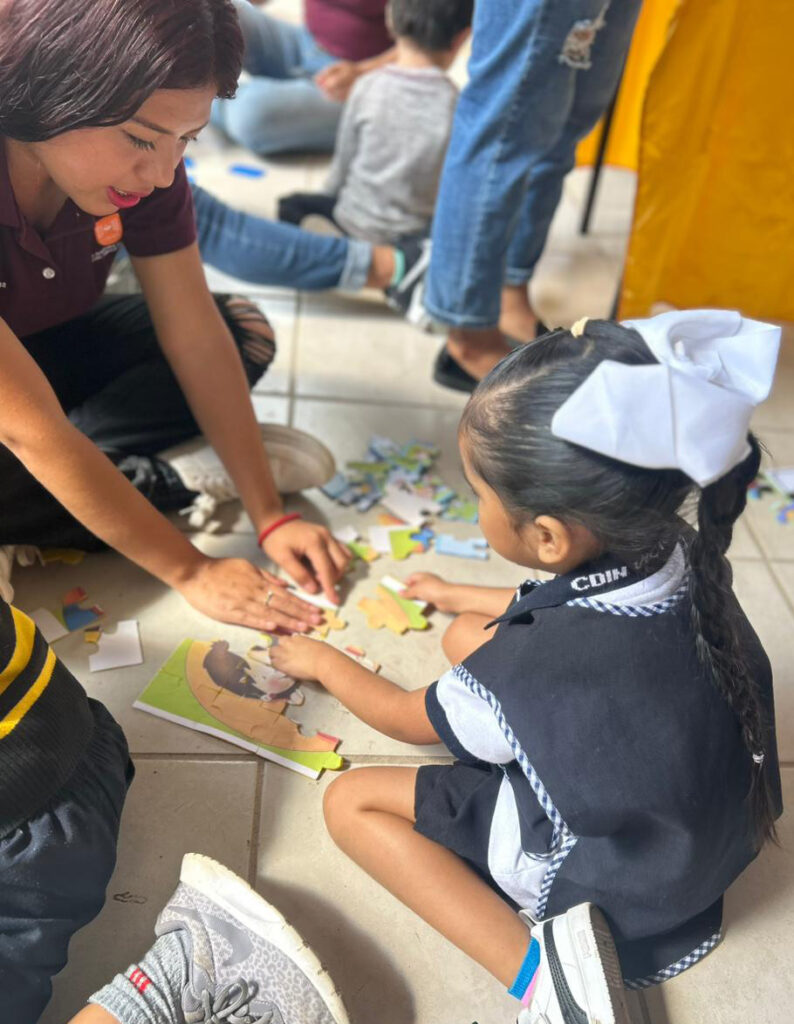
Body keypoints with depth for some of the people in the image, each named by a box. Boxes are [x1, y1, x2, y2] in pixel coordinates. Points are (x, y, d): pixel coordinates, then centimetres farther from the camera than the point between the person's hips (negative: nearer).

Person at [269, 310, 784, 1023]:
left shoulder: (536, 667, -36)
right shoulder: (677, 556, -17)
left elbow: (405, 720, -11)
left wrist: (325, 663, 8)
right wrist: (461, 597, 21)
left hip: (609, 874, -7)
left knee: (349, 801, -4)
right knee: (469, 636, 11)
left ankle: (538, 964, -13)